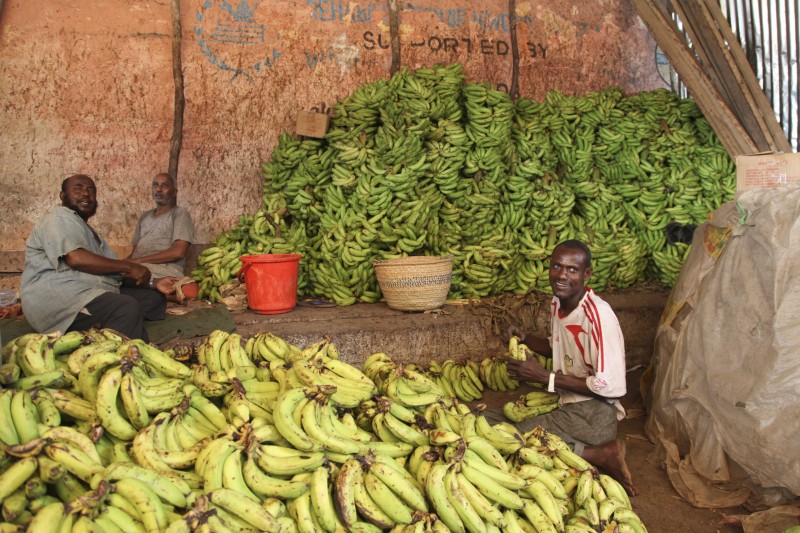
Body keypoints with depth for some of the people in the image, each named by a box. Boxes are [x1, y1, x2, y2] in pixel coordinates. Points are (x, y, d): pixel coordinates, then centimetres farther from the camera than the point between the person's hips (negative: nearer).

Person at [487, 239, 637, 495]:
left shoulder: (598, 316, -20)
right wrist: (525, 339, 4)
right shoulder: (558, 302, 6)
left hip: (592, 414, -9)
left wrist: (545, 377, -17)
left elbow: (611, 387, -21)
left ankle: (600, 455, -10)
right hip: (566, 405, 9)